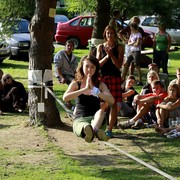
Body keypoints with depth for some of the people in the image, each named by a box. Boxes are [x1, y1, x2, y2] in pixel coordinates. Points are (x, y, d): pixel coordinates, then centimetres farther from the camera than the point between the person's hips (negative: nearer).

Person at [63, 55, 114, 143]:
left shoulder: (100, 84, 14)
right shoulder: (75, 84, 13)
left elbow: (111, 101, -5)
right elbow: (65, 98, -8)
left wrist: (94, 90, -16)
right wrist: (85, 89, -14)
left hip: (95, 118, 1)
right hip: (80, 119, -1)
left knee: (101, 111, -37)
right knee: (84, 126, -40)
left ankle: (94, 129, -69)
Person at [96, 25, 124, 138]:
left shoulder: (119, 48, 5)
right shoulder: (100, 47, 10)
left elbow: (119, 65, -3)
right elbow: (98, 64, 3)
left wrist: (111, 55, -15)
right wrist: (106, 57, -12)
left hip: (115, 78, -1)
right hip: (102, 77, 1)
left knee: (113, 103, -3)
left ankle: (110, 129, 1)